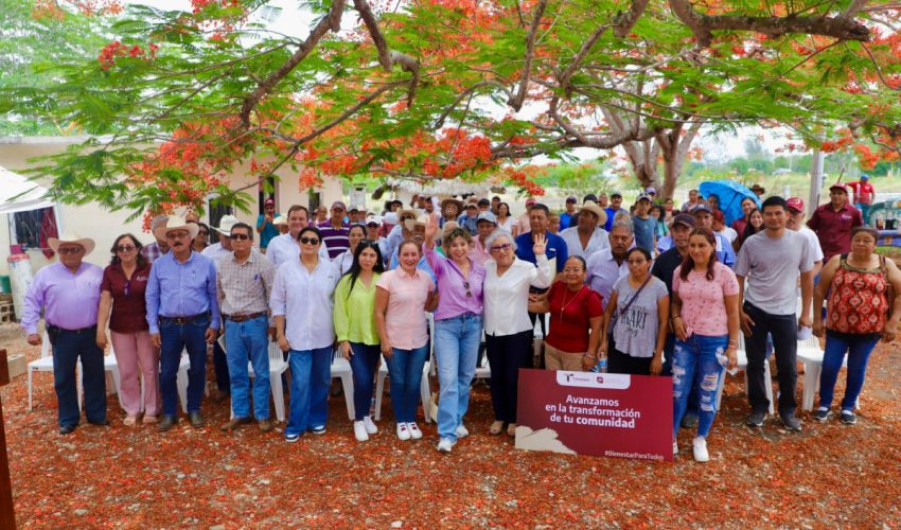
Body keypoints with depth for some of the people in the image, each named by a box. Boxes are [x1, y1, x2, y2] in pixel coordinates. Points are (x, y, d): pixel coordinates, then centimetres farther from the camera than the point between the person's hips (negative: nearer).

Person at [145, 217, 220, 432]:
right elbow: (151, 297, 4)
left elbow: (214, 296, 2)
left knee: (197, 370, 10)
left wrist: (214, 324, -2)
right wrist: (153, 327, 0)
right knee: (167, 372, 8)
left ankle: (194, 410, 28)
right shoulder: (159, 265, 1)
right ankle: (169, 413, 25)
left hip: (198, 324, -1)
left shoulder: (205, 264, -2)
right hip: (169, 325, 1)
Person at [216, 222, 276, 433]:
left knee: (261, 372, 5)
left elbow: (273, 295, -5)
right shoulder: (222, 263, 4)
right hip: (232, 324, 4)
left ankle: (262, 415, 16)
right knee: (236, 372, 11)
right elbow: (218, 294, 13)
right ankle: (240, 413, 24)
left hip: (256, 322, -3)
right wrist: (220, 321, 15)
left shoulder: (263, 262, -9)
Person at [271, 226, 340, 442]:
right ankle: (296, 425, 12)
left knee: (321, 380, 13)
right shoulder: (285, 269, -3)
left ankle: (317, 419, 29)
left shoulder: (332, 269, 0)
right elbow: (277, 303, 0)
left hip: (324, 335, 2)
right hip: (297, 335, -2)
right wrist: (280, 334, -4)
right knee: (300, 383, -3)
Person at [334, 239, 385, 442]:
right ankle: (359, 420, 14)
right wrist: (343, 339, -8)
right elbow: (340, 311, -4)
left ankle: (366, 416, 35)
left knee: (370, 380, 13)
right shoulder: (347, 281, -5)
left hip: (375, 338, 2)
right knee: (362, 381, -9)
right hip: (354, 339, -2)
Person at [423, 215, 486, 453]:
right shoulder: (443, 265, -4)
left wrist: (479, 319, 3)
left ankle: (457, 421, 28)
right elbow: (429, 253, -26)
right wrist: (429, 238, -45)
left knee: (466, 376, 11)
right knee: (448, 378, -9)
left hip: (473, 325, 4)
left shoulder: (480, 270, 6)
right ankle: (447, 433, -6)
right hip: (447, 325, -3)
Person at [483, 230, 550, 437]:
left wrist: (541, 256, -34)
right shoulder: (487, 267, 5)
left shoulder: (525, 268, -9)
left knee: (514, 377, 5)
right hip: (492, 332, 4)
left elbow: (545, 282, -23)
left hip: (517, 332, -4)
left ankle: (514, 419, 23)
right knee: (496, 376, 14)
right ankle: (499, 417, 30)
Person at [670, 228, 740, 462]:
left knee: (707, 394, 10)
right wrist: (676, 318, -7)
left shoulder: (724, 274, -8)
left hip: (714, 341, -2)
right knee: (677, 390, 3)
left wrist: (733, 346, -6)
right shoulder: (680, 272, 1)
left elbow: (733, 312, -4)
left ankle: (700, 440, 28)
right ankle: (671, 438, 19)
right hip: (686, 340, 3)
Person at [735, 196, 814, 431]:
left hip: (786, 313, 1)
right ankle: (758, 407, 25)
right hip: (755, 311, 0)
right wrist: (738, 312, -4)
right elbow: (739, 279, 1)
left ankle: (787, 410, 27)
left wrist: (806, 313, 4)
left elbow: (807, 277, 5)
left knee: (788, 367, 7)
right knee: (755, 364, 9)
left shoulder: (800, 241, -2)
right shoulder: (751, 243, -5)